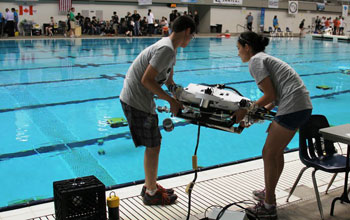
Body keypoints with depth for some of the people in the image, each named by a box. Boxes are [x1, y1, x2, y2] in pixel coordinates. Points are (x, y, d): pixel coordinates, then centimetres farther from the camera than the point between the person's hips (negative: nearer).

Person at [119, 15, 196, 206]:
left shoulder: (168, 47, 13)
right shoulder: (166, 49, -20)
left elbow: (168, 82, 19)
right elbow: (146, 80, -24)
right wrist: (171, 100, -17)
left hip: (135, 99, 10)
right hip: (137, 102, -10)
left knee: (153, 144, 19)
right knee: (153, 146, 2)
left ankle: (149, 185, 34)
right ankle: (152, 193, 17)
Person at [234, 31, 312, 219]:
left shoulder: (255, 61, -6)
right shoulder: (265, 58, 23)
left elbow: (270, 95, -13)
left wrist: (247, 111, -3)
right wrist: (254, 115, 17)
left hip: (293, 107, -10)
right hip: (303, 105, 10)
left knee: (269, 153, -2)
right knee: (275, 152, 19)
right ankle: (268, 193, 34)